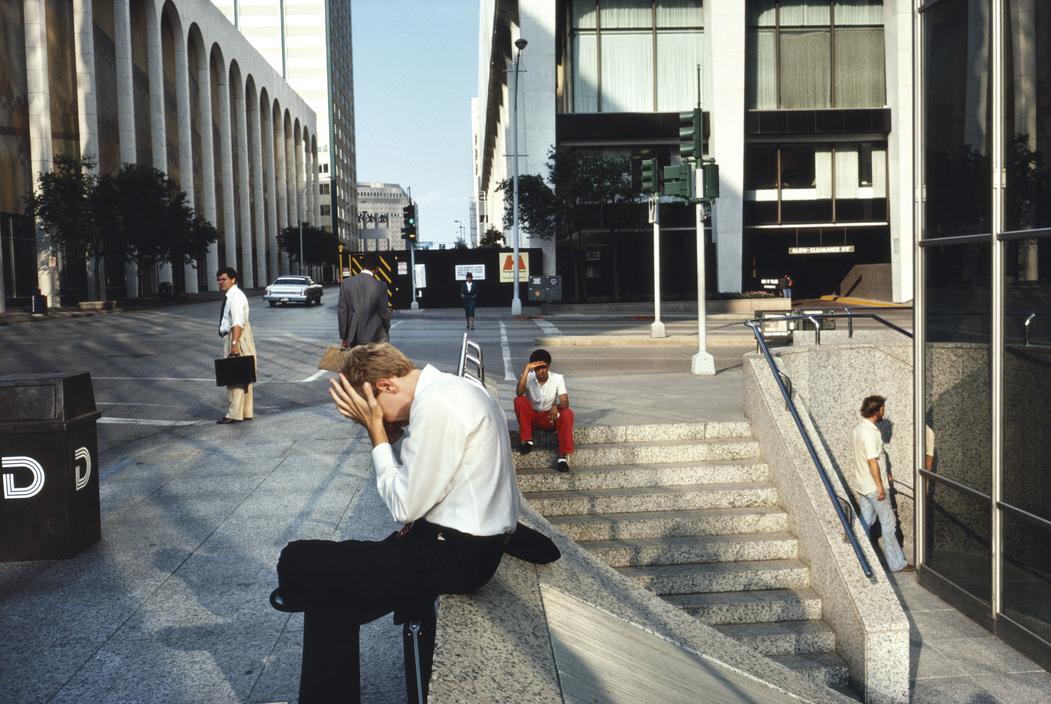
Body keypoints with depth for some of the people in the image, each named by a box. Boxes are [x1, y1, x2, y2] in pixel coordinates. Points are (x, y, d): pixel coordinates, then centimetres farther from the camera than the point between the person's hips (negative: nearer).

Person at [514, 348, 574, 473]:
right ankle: (527, 440, -17)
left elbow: (565, 403, -20)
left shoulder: (557, 378, -11)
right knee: (519, 401, -28)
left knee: (567, 413, -31)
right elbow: (519, 393, -32)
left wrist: (556, 406, -43)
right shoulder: (529, 377, -11)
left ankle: (563, 456, -35)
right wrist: (527, 368, -34)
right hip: (532, 417, 0)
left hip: (550, 417, 0)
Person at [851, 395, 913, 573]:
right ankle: (897, 564, 6)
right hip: (874, 486, -9)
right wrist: (880, 487, -20)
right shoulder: (870, 432, -22)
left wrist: (883, 475, 23)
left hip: (862, 485, 9)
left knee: (865, 522, 13)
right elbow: (872, 461, -24)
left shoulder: (858, 428, 9)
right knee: (888, 523, 0)